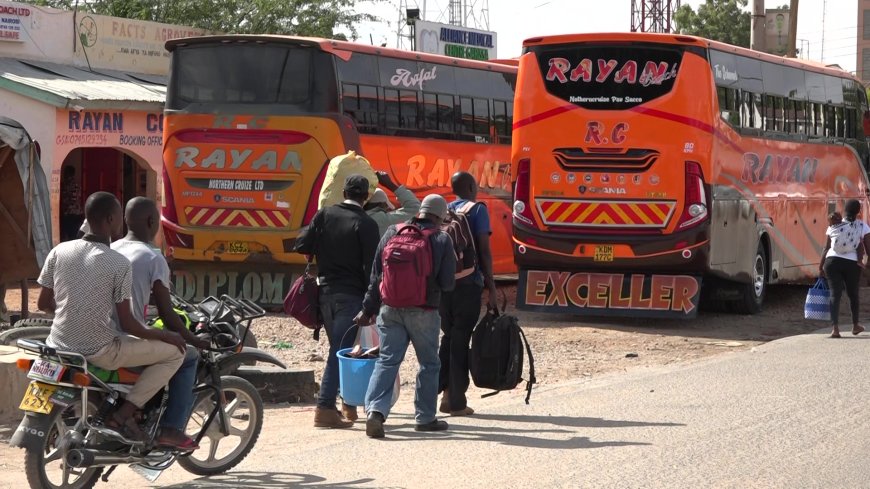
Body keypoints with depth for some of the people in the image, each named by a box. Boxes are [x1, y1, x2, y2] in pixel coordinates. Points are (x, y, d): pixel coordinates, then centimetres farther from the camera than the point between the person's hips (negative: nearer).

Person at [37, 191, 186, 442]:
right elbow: (127, 323, -12)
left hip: (60, 345, 7)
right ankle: (123, 413, -1)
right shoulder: (119, 264, -14)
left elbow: (44, 303, 7)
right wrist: (166, 335, 2)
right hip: (98, 352, -7)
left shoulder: (59, 252, 0)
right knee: (174, 352, 4)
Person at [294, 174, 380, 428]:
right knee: (341, 351, -5)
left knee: (339, 349, 16)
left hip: (325, 291, 5)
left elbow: (302, 245, 1)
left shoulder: (324, 215, 3)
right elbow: (370, 266, -12)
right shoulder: (366, 224, -10)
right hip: (352, 295, -5)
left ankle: (348, 405, 21)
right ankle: (325, 408, -12)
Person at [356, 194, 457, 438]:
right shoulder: (442, 240, -4)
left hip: (390, 309, 2)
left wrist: (368, 309, 11)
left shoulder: (392, 233, 4)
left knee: (387, 360, 3)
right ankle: (425, 417, 18)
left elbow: (376, 275, 5)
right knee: (429, 364, 13)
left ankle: (375, 409, -16)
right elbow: (447, 283, -6)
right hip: (423, 312, -2)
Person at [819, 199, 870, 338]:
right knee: (853, 294, 18)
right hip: (852, 263, -1)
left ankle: (835, 327, -16)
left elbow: (826, 248, 8)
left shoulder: (833, 227, 7)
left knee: (835, 294, -1)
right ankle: (855, 326, 32)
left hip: (832, 261, 1)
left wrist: (821, 266, 13)